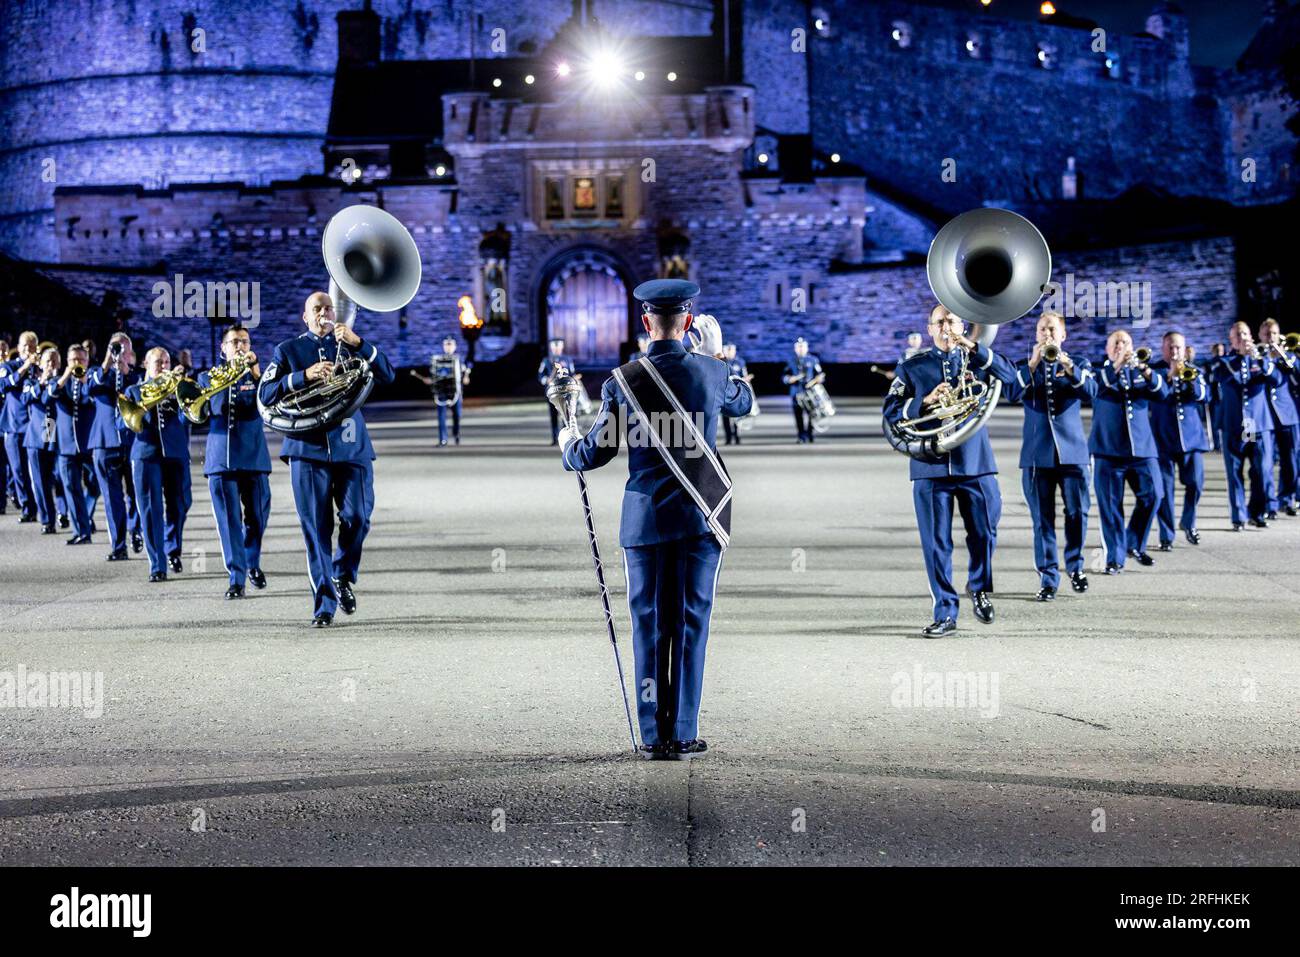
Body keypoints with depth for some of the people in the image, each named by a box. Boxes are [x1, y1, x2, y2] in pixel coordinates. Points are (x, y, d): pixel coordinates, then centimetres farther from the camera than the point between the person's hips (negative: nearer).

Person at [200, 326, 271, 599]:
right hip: (220, 459, 0)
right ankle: (236, 578, 0)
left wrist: (255, 372, -21)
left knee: (257, 517, 1)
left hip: (254, 458, 0)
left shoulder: (257, 376, 10)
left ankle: (252, 563, 27)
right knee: (229, 520, -4)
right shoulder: (208, 378, 13)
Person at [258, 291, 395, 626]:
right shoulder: (288, 350, 12)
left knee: (357, 517, -10)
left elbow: (387, 376, 0)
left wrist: (357, 343, -13)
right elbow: (265, 394, 1)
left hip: (351, 446, 1)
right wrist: (304, 375, -13)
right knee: (316, 529, -3)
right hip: (307, 448, -1)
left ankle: (343, 575, 17)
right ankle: (324, 605, 2)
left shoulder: (350, 346, 14)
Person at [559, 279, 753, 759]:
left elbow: (595, 454, 1)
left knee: (649, 626, 7)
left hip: (645, 519, 0)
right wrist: (716, 353, 30)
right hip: (701, 517, 0)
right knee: (691, 623, 5)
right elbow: (743, 401, 20)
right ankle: (683, 735, 6)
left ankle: (654, 736, 9)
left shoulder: (621, 381, -5)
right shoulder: (712, 372, -4)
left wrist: (569, 445, 23)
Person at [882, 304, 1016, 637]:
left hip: (975, 463, 0)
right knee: (936, 543, -1)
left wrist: (974, 348, -20)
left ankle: (980, 588, 29)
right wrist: (925, 401, -13)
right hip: (930, 465, 0)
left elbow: (1009, 375, -9)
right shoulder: (911, 368, 10)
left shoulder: (977, 360, 11)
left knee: (984, 532, 2)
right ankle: (945, 613, 6)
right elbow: (891, 412, 3)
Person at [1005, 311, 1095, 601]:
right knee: (1042, 519, -1)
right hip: (1037, 453, 0)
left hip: (1072, 450, 0)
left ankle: (1075, 566, 20)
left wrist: (1067, 365, -24)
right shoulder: (1024, 366, 10)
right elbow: (1012, 393, -9)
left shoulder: (1078, 364, 10)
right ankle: (1048, 578, 4)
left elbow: (1091, 390, -10)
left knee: (1078, 512, -1)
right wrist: (1032, 364, -19)